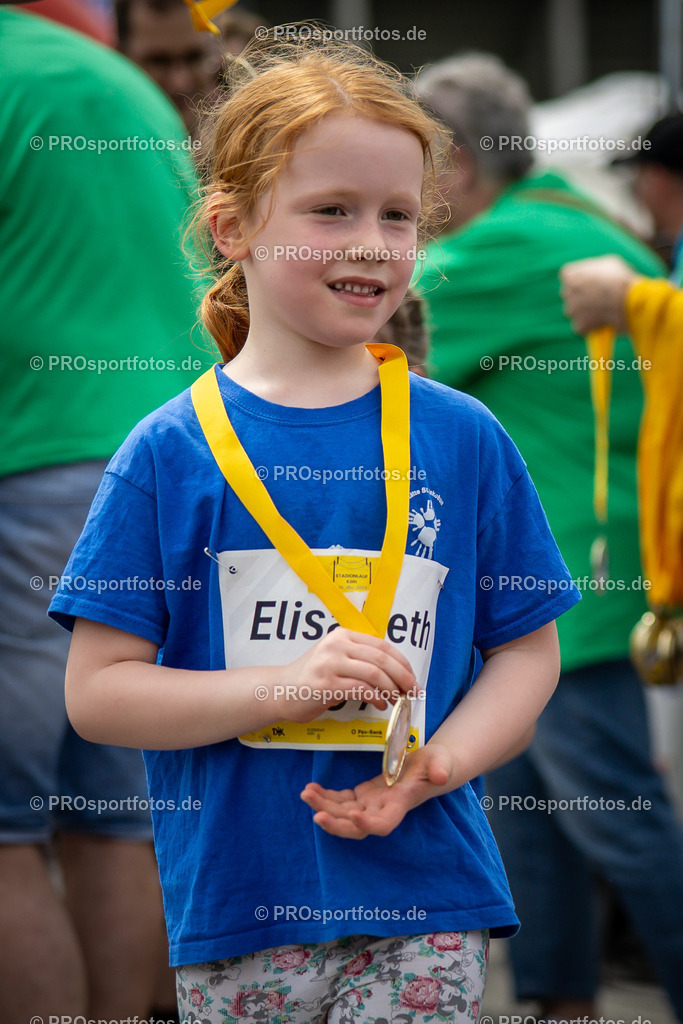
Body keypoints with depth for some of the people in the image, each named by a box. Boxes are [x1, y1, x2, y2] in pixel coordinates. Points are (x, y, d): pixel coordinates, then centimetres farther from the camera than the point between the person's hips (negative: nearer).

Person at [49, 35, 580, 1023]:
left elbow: (527, 649, 7)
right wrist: (286, 688, -16)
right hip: (235, 903, 0)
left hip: (424, 904, 1)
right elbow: (97, 691, -4)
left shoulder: (463, 439, 3)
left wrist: (435, 765, -11)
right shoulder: (171, 453, -2)